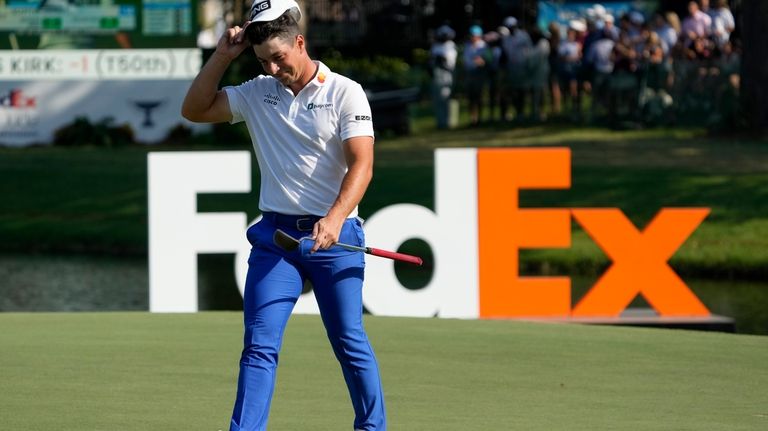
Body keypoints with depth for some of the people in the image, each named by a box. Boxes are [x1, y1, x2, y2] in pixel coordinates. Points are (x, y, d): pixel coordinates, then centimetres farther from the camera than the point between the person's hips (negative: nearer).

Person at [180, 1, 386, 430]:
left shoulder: (345, 93, -4)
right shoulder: (257, 93, 10)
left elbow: (362, 164, -14)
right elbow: (195, 109, 12)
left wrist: (335, 218, -30)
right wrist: (223, 56, 2)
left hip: (333, 235, -3)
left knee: (350, 342, 2)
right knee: (260, 345, -5)